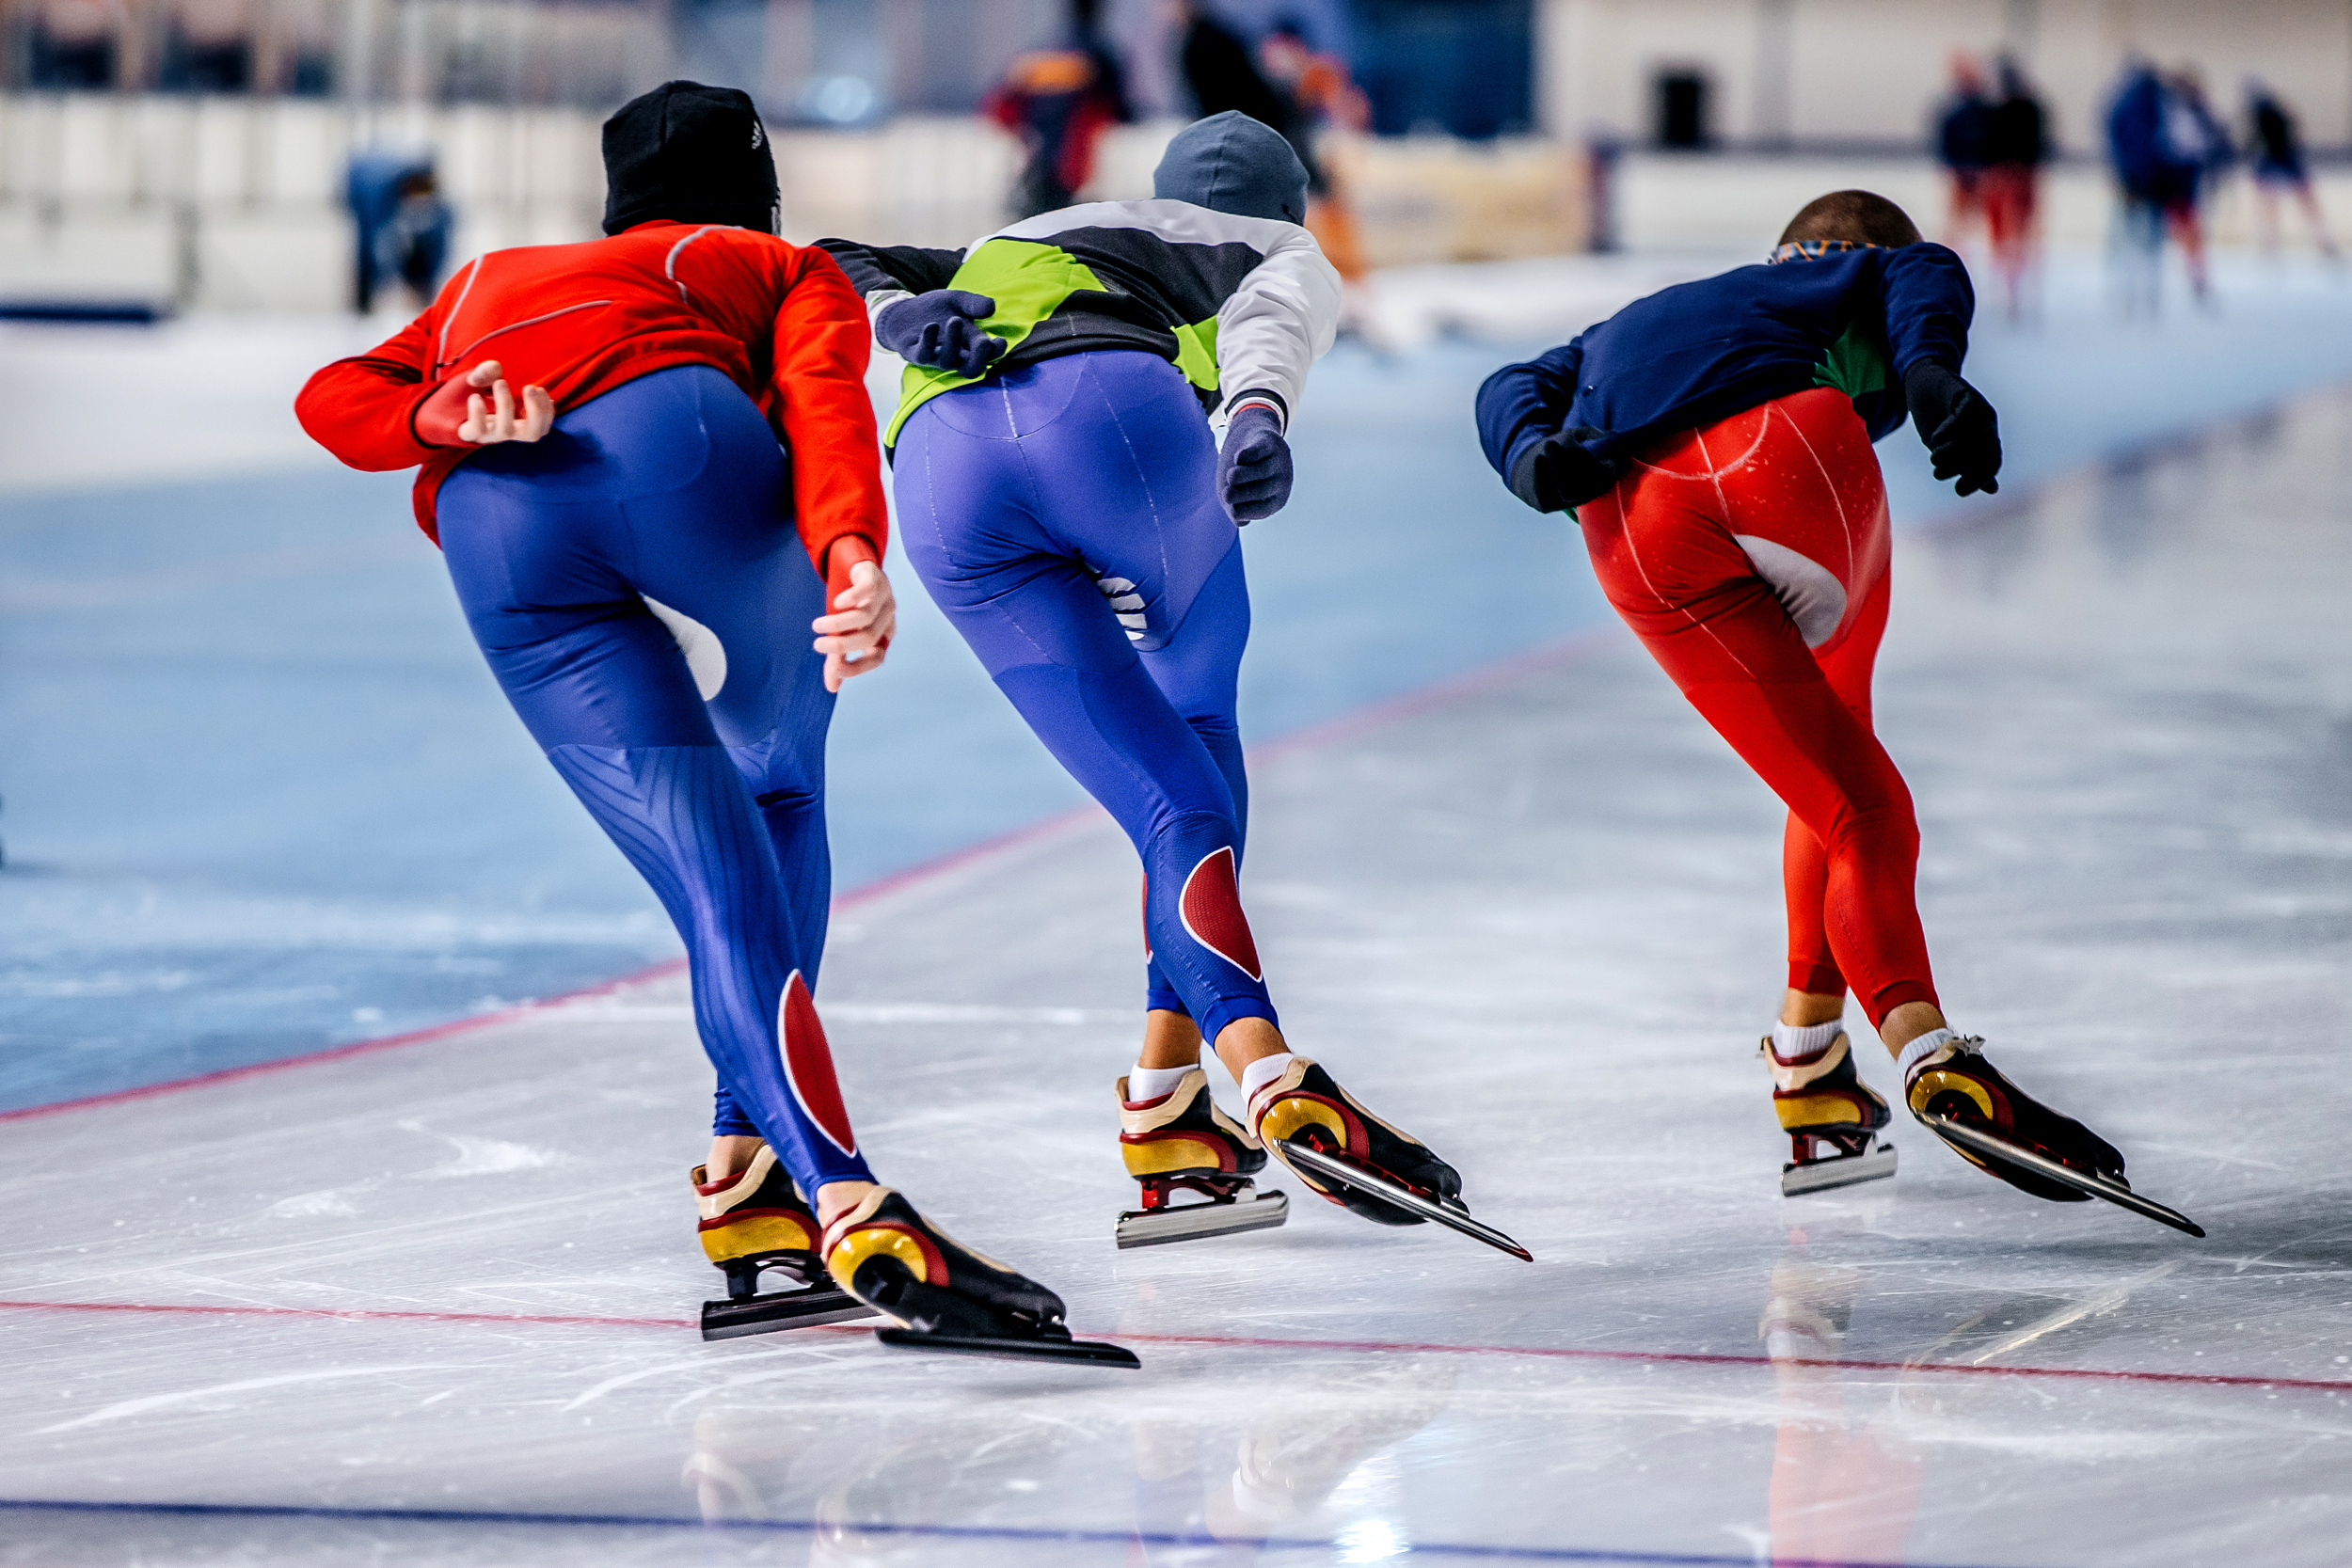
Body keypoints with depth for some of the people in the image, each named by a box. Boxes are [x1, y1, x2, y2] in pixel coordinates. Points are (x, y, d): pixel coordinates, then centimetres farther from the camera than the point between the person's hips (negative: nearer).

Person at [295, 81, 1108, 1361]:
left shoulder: (491, 282, 43)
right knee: (781, 788, 25)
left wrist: (445, 424, 1)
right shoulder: (787, 273, 32)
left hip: (494, 525, 2)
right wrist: (850, 555, -12)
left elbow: (334, 397, 22)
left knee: (725, 892, 2)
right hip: (675, 437, -2)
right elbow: (822, 403, 7)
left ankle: (840, 1209, -14)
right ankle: (753, 1158, 17)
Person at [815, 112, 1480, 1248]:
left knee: (1177, 805, 9)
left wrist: (904, 314, 9)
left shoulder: (1009, 254, 47)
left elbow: (846, 263, 31)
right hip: (1111, 404, -3)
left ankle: (1262, 1076, -9)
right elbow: (1268, 325, 7)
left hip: (938, 461, 3)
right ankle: (1163, 1087, 19)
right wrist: (1258, 417, -15)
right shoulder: (1286, 255, 33)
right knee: (1199, 717, 26)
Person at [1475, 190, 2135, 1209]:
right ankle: (1810, 1035, 14)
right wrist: (1934, 378, -11)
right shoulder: (1873, 283, 33)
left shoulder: (1629, 330, 46)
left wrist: (1535, 456, 7)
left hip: (1634, 528, 3)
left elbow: (1519, 388, 28)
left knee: (1858, 809, 13)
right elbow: (1923, 281, 8)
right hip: (1779, 441, -3)